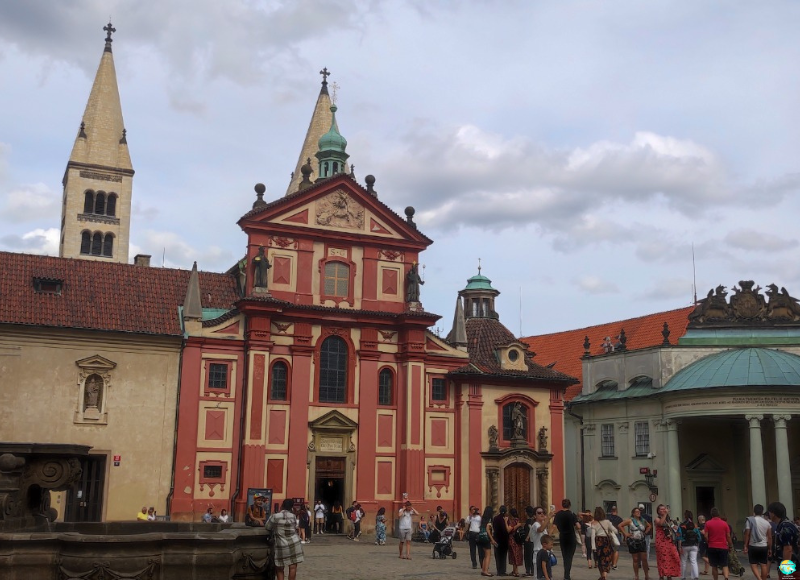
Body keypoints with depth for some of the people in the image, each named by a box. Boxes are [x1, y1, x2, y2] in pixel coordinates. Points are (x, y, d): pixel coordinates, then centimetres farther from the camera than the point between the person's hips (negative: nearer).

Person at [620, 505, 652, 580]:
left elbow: (649, 526, 27)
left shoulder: (643, 520, 8)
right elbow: (620, 525, -6)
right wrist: (625, 533, -8)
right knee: (635, 559, 3)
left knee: (644, 559, -2)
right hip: (633, 542, -3)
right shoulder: (630, 520, -4)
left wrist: (645, 532, 13)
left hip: (642, 541, 3)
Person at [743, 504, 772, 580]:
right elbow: (770, 537, 5)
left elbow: (747, 534, -10)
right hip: (764, 546, 3)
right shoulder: (767, 522, 4)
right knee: (764, 564, 10)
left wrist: (745, 546, -3)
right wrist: (769, 548, 14)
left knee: (753, 564, 4)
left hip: (753, 546, -3)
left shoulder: (750, 520, -7)